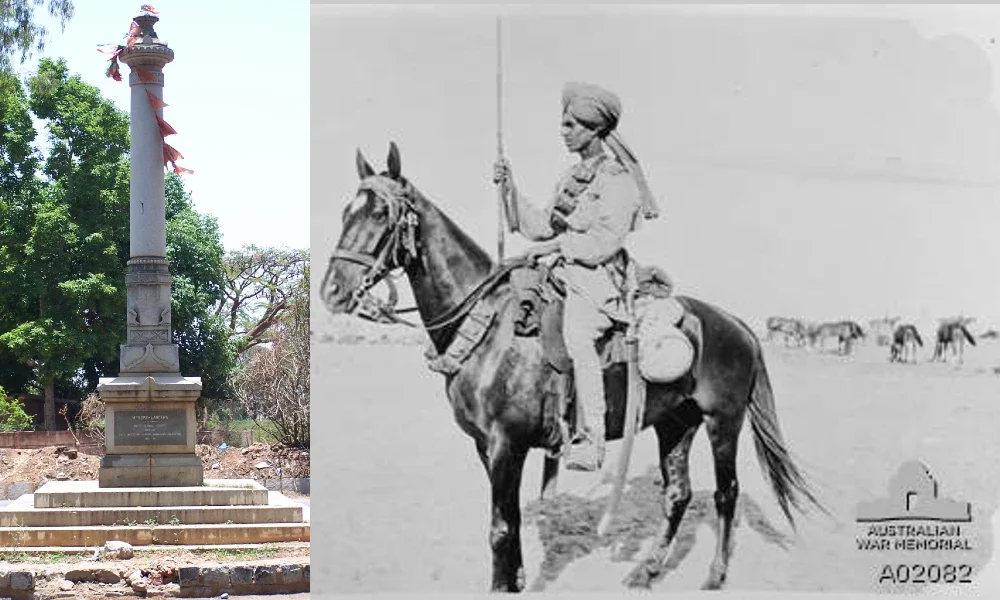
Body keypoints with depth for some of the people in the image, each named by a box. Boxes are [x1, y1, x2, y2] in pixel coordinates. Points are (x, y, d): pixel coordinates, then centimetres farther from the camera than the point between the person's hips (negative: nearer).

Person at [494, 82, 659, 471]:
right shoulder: (572, 178, 19)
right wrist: (509, 189, 7)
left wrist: (558, 244, -18)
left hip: (600, 279, -9)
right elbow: (538, 228, 16)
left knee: (575, 334, -33)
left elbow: (605, 241, -14)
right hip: (563, 272, 9)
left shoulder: (618, 179, -6)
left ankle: (592, 440, -36)